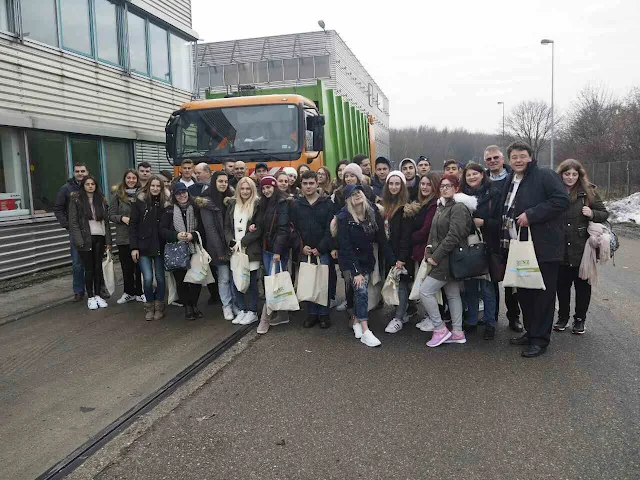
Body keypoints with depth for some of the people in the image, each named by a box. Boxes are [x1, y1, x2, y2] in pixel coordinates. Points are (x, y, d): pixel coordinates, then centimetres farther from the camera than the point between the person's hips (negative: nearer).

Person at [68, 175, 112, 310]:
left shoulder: (101, 199, 9)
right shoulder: (76, 200, -2)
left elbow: (106, 220, 9)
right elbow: (73, 222, -6)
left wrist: (108, 240, 4)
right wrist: (79, 241, -14)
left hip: (100, 238, 3)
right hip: (86, 239, -3)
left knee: (98, 267, 7)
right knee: (89, 268, 2)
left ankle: (98, 295, 18)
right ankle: (90, 297, 13)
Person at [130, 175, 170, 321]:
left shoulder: (166, 203, 2)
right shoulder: (140, 202, -3)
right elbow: (133, 225, -3)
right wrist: (134, 247, -8)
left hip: (160, 247, 2)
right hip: (143, 247, -1)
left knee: (160, 278, 5)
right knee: (148, 278, -6)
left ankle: (159, 306, 23)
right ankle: (149, 306, 16)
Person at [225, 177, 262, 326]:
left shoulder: (257, 205, -4)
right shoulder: (232, 204, 11)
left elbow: (259, 229, -9)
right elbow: (227, 226, 11)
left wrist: (242, 242, -12)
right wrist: (231, 242, -5)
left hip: (251, 250, -4)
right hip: (235, 250, 4)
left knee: (251, 281, 1)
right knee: (235, 281, 5)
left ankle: (252, 312, 13)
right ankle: (242, 310, 19)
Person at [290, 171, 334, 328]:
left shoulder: (327, 204, 0)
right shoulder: (296, 205, 8)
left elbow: (330, 229, -5)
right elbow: (293, 228, 5)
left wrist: (319, 248, -11)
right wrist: (302, 247, -6)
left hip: (322, 252, -2)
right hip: (304, 252, 2)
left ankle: (324, 314, 13)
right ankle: (311, 313, 17)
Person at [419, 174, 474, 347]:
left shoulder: (459, 207, -14)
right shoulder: (440, 207, 14)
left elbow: (453, 236, -21)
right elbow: (433, 232, 14)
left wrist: (436, 256, -19)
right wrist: (429, 251, -1)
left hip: (450, 258, -9)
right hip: (444, 258, 9)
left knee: (425, 291, -9)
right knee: (452, 294, 12)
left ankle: (440, 329, 2)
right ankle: (457, 332, 20)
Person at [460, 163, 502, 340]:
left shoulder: (494, 194, -2)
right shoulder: (463, 195, 9)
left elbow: (500, 221, -7)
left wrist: (482, 222, -17)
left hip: (487, 247, -3)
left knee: (487, 287, 1)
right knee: (470, 286, 10)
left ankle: (490, 324, 15)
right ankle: (471, 322, 22)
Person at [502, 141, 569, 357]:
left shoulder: (545, 176, -7)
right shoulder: (510, 182, 17)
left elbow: (561, 201, -19)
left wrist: (531, 214, -21)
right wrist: (505, 240, 17)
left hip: (543, 248, -8)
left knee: (543, 293, -1)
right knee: (524, 292, 14)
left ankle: (540, 339, 7)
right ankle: (530, 332, 28)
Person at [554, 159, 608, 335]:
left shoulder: (588, 192, -2)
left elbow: (604, 214, 3)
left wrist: (592, 214, -17)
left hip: (582, 249, -1)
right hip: (561, 249, 1)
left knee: (582, 285, 8)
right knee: (562, 285, 11)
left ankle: (580, 319, 22)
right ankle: (563, 317, 26)